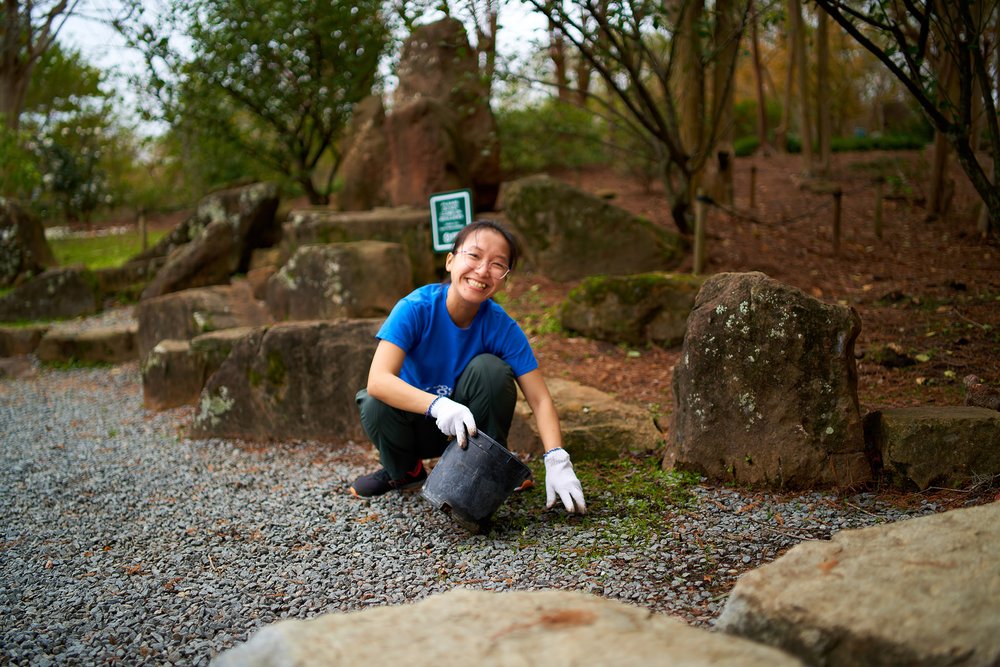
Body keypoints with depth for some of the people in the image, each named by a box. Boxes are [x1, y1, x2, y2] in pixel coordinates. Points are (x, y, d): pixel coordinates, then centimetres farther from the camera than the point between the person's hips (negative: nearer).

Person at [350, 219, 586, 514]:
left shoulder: (502, 327, -19)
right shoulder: (415, 308, -25)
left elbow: (540, 400, -19)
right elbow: (378, 380, -36)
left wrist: (557, 461, -35)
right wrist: (438, 405, -53)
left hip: (469, 423, 1)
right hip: (419, 418, 0)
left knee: (490, 368, -27)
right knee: (377, 406, -32)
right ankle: (405, 470, 3)